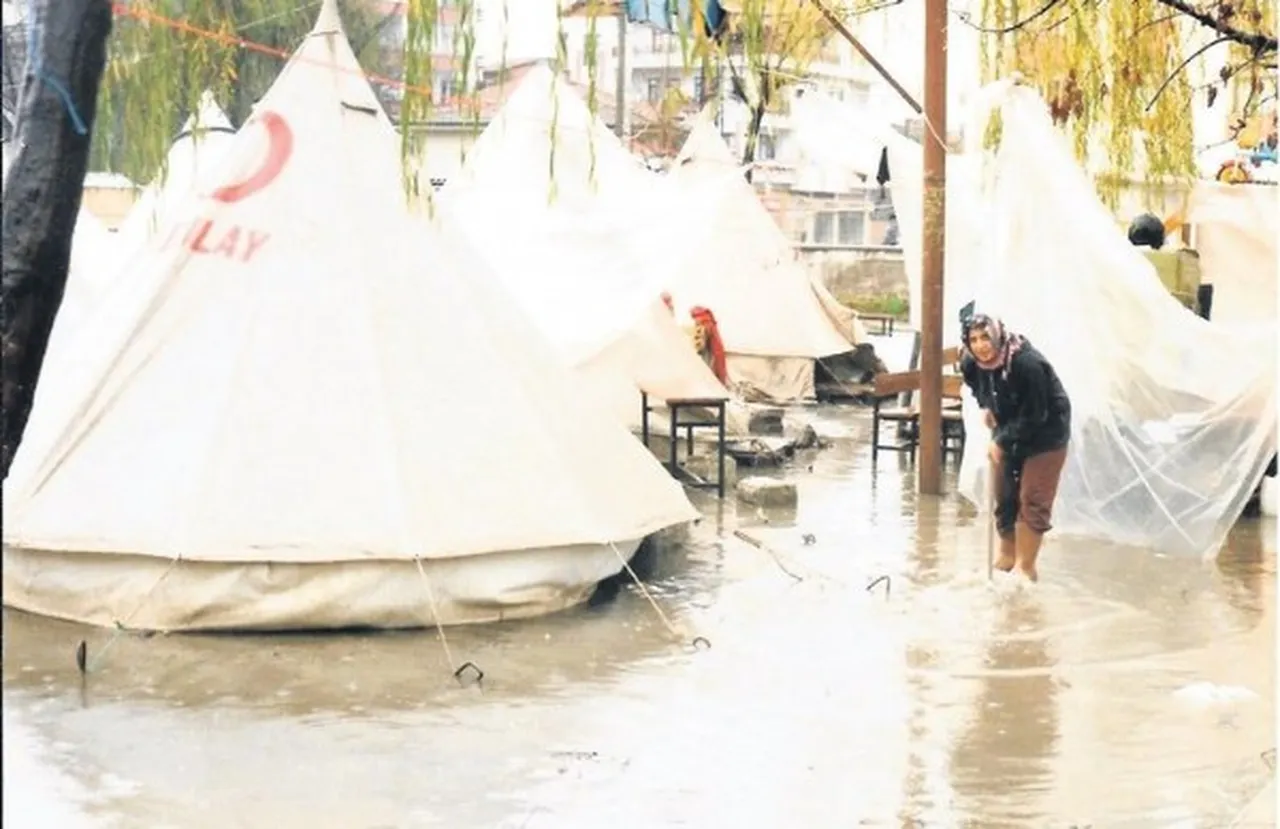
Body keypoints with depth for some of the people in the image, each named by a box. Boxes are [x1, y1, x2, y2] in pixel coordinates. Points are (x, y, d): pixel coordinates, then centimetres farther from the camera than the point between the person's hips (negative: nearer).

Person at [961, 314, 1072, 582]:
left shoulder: (1027, 363, -34)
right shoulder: (971, 363, -13)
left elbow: (1034, 416, -28)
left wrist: (1001, 441, -23)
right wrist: (985, 406, 2)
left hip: (1044, 434, -6)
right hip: (1007, 432, 6)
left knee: (1032, 500, -7)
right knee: (1003, 496, 13)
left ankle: (1025, 565, 1)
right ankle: (1007, 555, 31)